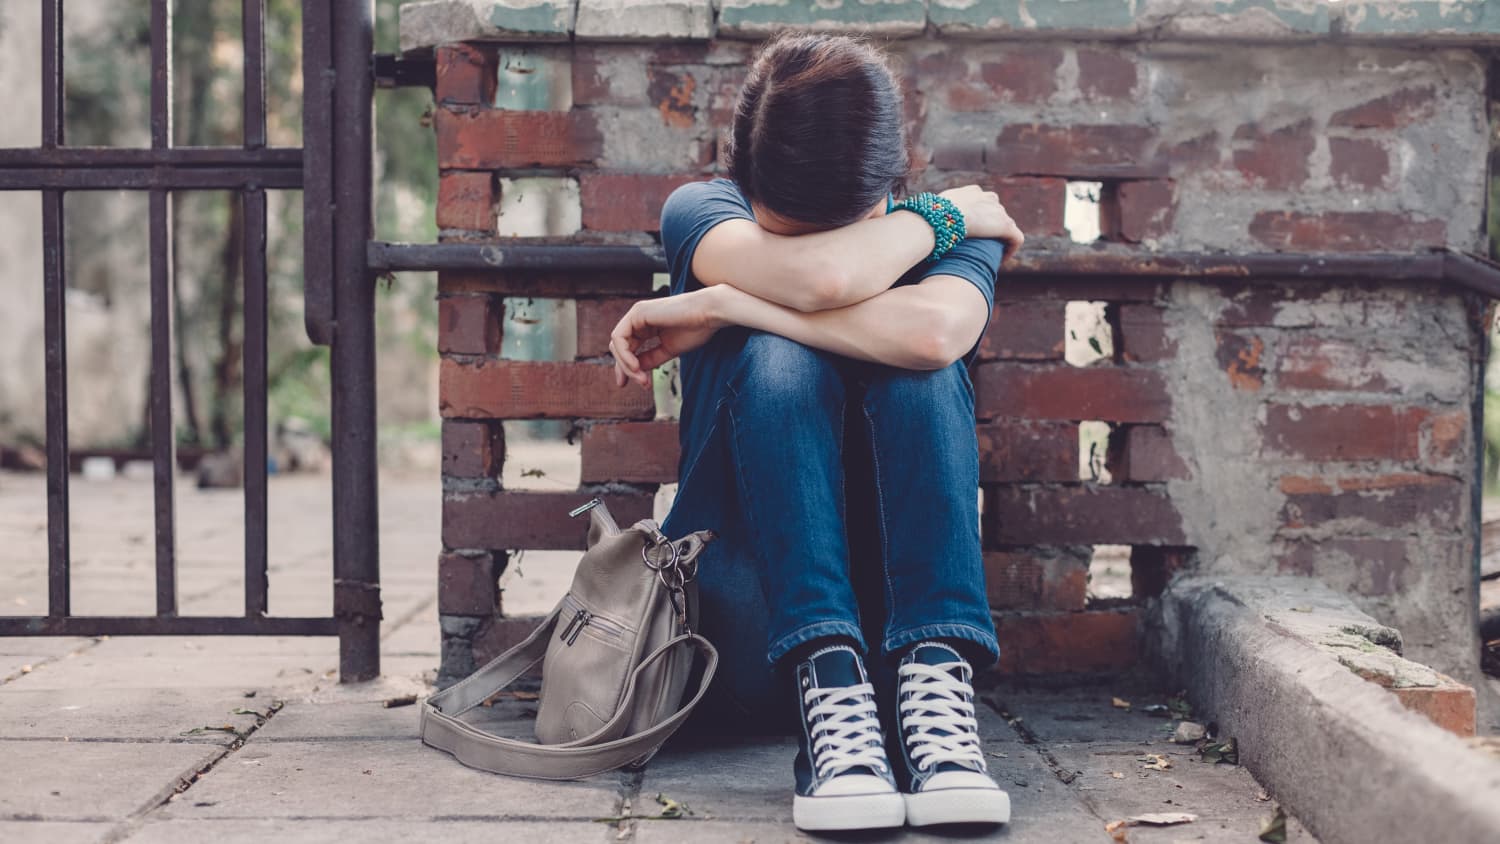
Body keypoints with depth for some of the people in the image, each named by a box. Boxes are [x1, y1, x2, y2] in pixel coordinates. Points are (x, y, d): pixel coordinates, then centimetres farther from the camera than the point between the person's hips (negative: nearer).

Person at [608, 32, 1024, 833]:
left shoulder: (953, 235, 0)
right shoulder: (702, 211, -1)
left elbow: (938, 331, -27)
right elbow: (819, 277, -25)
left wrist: (720, 306, -22)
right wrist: (936, 216, -7)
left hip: (903, 603, 1)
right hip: (745, 609, -1)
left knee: (918, 361, -23)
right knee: (779, 358, -25)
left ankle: (935, 682, -35)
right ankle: (827, 686, -36)